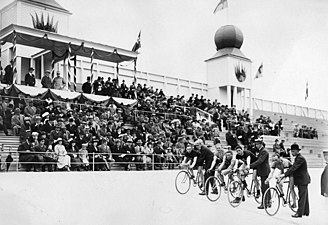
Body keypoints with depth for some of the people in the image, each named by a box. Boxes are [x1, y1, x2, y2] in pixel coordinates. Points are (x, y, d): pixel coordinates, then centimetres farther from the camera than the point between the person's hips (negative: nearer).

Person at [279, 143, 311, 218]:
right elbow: (293, 168, 15)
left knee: (302, 196, -7)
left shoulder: (300, 158, -19)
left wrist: (284, 174, -34)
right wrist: (285, 175, 6)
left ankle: (299, 213, -6)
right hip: (302, 180, 10)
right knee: (304, 196, 15)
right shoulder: (297, 158, 14)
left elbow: (294, 168, -28)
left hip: (303, 180, -10)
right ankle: (306, 212, 23)